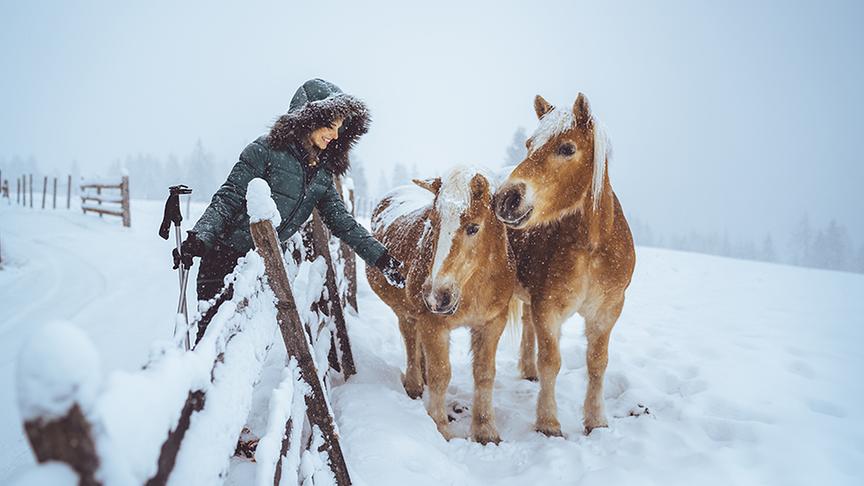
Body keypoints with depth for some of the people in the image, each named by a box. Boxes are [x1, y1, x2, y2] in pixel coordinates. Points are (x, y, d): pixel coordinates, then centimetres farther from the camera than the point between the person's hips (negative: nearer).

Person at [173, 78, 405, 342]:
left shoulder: (322, 172, 9)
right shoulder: (266, 150, -9)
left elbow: (342, 221, 7)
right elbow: (227, 200, -12)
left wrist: (382, 258, 1)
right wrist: (198, 238, -26)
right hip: (225, 259, -5)